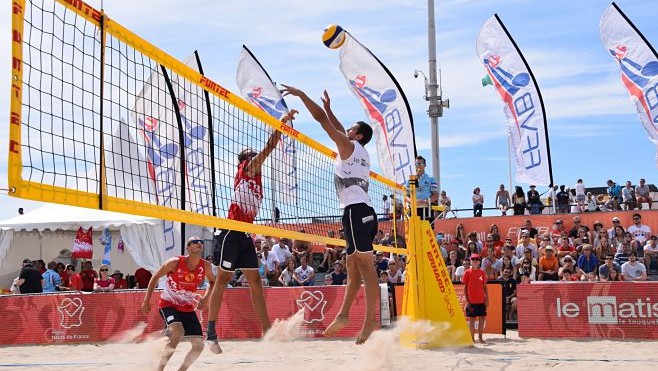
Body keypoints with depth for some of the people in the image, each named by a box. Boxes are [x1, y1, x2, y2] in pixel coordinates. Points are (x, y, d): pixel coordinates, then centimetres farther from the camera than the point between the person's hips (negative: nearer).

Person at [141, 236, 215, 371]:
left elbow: (212, 282, 12)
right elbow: (155, 277, -6)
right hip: (168, 304, -5)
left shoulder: (205, 266, -7)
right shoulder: (175, 262, -18)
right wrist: (146, 301, -6)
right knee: (178, 333, -32)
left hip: (188, 308, 5)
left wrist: (205, 298, -7)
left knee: (199, 345, -1)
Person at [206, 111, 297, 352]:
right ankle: (211, 333, -1)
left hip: (246, 235, 8)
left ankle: (267, 331, 11)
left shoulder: (255, 178, 21)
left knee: (256, 282, 7)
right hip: (231, 232, -8)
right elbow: (267, 149, -11)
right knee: (222, 280, -5)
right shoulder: (245, 169, -1)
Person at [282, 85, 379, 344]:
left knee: (365, 267, -13)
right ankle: (343, 315, 13)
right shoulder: (360, 152, 24)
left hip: (356, 211, -10)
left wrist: (301, 95, 4)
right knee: (353, 268, 9)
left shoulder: (349, 145, 0)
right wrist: (329, 106, 41)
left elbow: (321, 119, -2)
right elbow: (339, 129, 39)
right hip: (362, 211, 10)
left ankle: (370, 320, -16)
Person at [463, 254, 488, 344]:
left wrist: (487, 299, 3)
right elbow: (465, 287, -1)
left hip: (481, 300, 3)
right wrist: (466, 300, -6)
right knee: (471, 320, 2)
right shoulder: (467, 272, -2)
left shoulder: (482, 272, 7)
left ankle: (480, 338, 17)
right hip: (471, 301, -3)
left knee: (482, 319, 6)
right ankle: (472, 339, 9)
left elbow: (485, 286, 10)